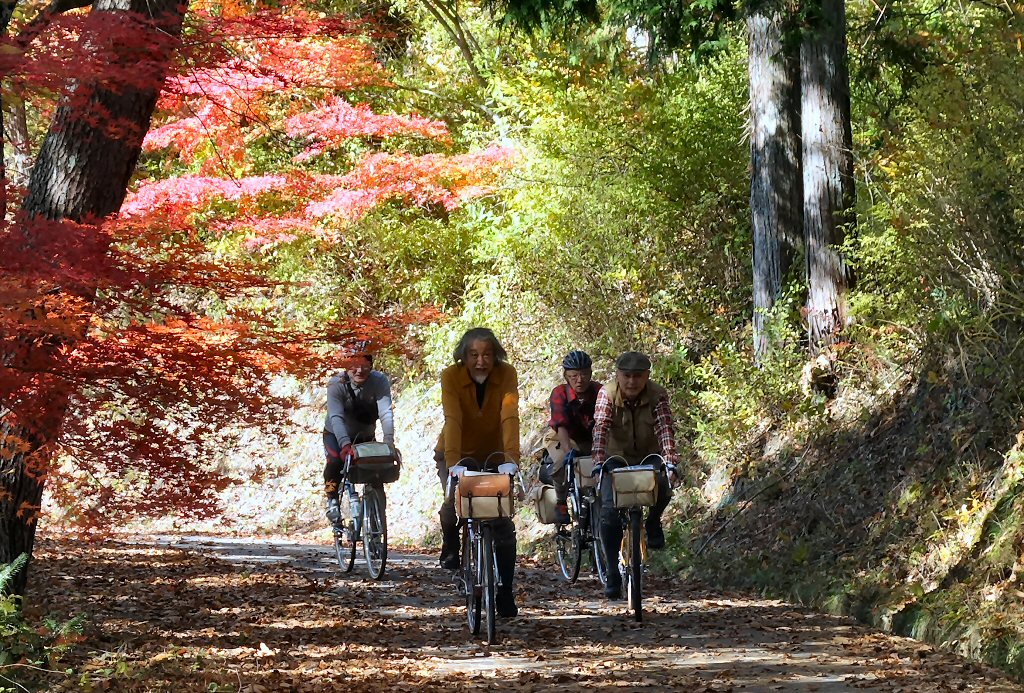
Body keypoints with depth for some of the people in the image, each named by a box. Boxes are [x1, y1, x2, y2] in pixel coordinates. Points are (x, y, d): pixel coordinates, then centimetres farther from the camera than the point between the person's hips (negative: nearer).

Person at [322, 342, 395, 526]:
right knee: (335, 460, -30)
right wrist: (345, 445, -54)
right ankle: (332, 499, -9)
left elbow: (386, 413, -34)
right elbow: (336, 417, -38)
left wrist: (389, 442, -49)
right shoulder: (337, 384, -27)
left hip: (365, 436, 3)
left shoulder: (380, 381, -23)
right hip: (336, 434, -3)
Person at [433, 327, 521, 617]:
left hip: (493, 455, 1)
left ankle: (505, 592, 1)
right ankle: (450, 549, 11)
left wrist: (512, 459, -42)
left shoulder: (507, 375, -19)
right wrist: (453, 463, -43)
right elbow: (452, 420, -31)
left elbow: (510, 417, -29)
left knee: (504, 523, -8)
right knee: (454, 504, -22)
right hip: (457, 454, -1)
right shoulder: (451, 376, -21)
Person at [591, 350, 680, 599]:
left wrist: (669, 457, -47)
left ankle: (652, 521, 2)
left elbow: (665, 427, -28)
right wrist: (599, 460, -46)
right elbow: (600, 428, -30)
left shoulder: (657, 396, -16)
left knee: (663, 486, -32)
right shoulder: (607, 394, -17)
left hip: (649, 458, 0)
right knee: (609, 512, -16)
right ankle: (613, 575, -4)